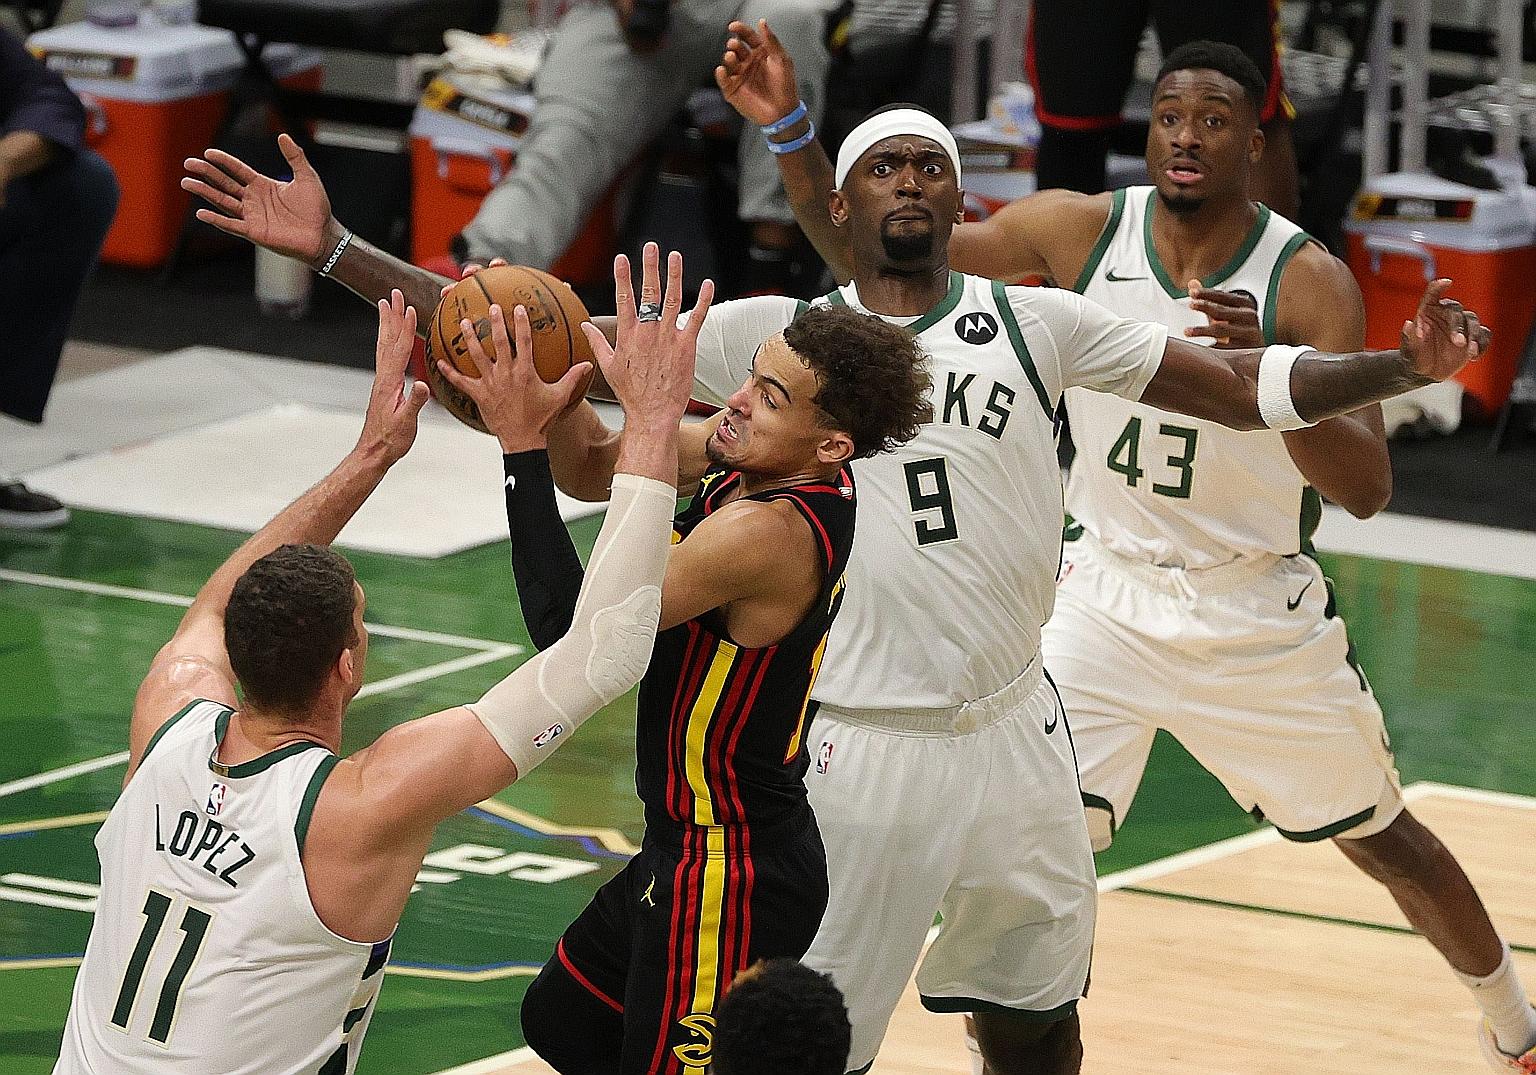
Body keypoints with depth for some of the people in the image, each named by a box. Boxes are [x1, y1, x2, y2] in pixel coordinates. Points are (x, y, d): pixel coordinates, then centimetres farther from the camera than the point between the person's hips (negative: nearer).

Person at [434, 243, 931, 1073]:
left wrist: (522, 448, -28)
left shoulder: (770, 531, -30)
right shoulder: (743, 459, -3)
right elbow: (594, 472, 8)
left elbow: (573, 631, -30)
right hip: (692, 848, 10)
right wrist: (547, 391, -12)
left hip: (732, 881, -10)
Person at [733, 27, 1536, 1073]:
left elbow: (1367, 488, -24)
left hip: (1259, 612, -1)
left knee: (1384, 839, 14)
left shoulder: (1308, 280, -18)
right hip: (1106, 594, 1)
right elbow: (866, 251, -11)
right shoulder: (1082, 232, -11)